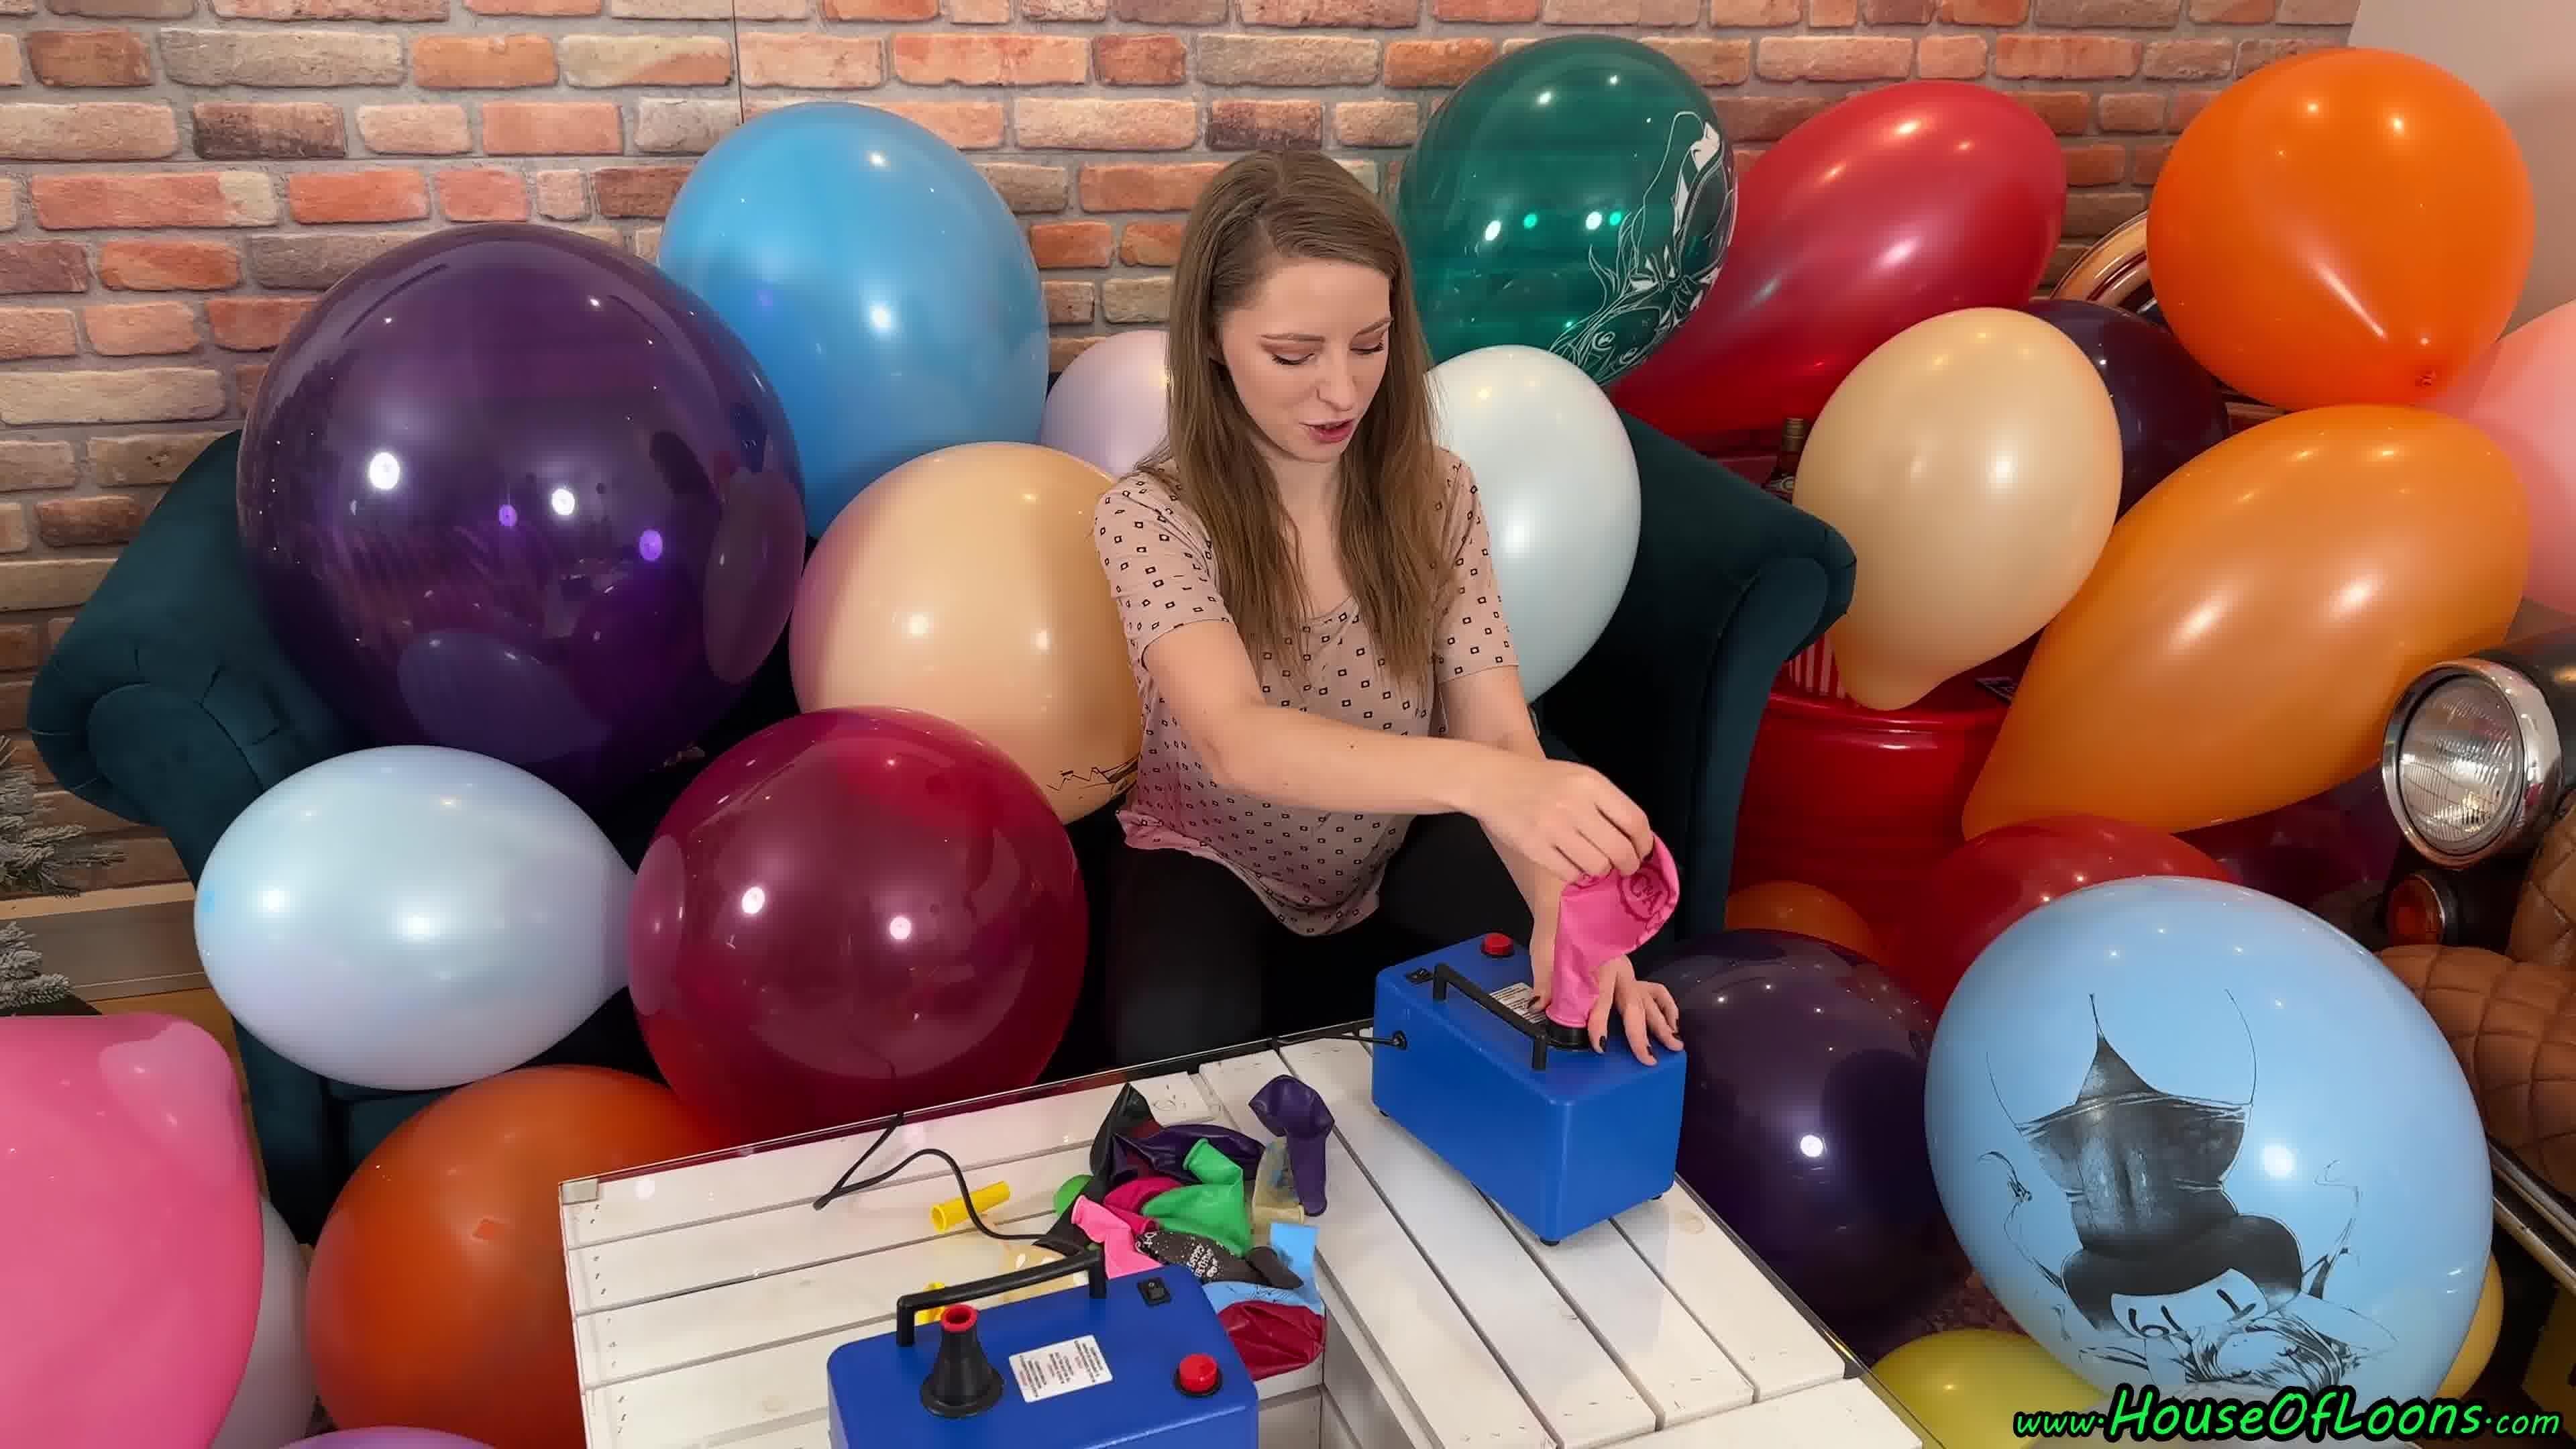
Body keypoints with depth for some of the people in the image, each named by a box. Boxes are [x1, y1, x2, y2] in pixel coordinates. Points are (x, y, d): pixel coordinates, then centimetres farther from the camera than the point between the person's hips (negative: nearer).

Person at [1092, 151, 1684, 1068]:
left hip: (1397, 863, 3)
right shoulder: (1151, 515, -23)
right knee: (1178, 1043, -33)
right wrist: (1479, 779, -59)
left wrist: (1560, 906, -42)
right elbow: (1238, 743, -40)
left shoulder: (1435, 493, -11)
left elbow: (1500, 730, -19)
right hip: (1217, 871, -2)